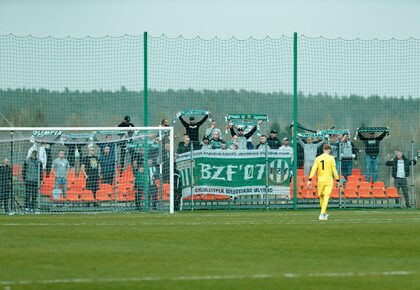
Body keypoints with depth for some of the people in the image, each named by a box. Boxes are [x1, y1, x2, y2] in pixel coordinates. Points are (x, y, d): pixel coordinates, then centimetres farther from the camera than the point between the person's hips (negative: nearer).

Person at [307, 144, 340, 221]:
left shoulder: (317, 158, 5)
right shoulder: (331, 158, -3)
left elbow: (313, 169, -1)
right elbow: (334, 170, -4)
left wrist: (309, 180, -2)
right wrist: (337, 180, 2)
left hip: (320, 180, 3)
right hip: (328, 180, -3)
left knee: (321, 197, 17)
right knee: (326, 197, -7)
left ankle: (324, 213, 28)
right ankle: (322, 214, -18)